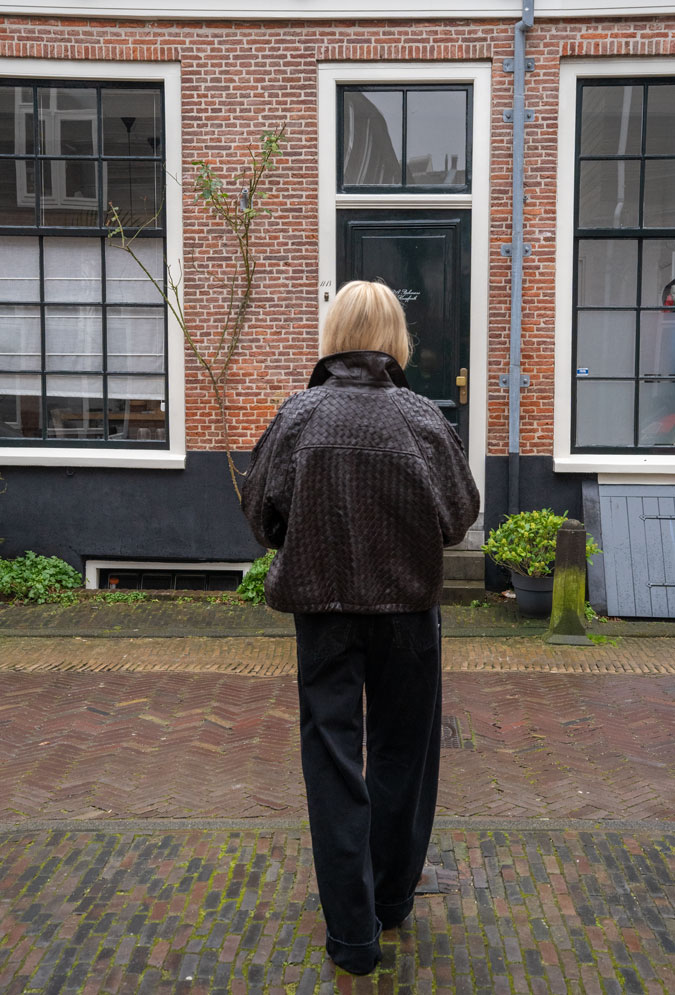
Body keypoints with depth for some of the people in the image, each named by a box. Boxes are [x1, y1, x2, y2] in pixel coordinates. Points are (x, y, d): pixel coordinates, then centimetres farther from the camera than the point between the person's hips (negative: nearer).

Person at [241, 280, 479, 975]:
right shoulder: (422, 418, -10)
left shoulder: (299, 414, -8)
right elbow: (460, 515, -6)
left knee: (333, 759, 9)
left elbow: (262, 512, -5)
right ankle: (391, 899, 34)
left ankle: (352, 932, 14)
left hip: (323, 605, 0)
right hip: (408, 604, 0)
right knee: (402, 754, 18)